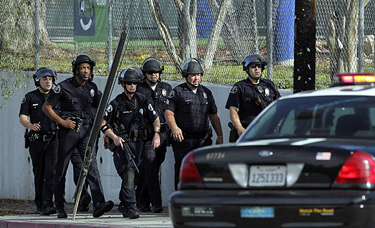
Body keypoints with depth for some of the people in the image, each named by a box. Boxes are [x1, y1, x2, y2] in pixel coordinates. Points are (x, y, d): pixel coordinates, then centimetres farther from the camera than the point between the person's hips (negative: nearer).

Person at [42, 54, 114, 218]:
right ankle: (60, 208, 16)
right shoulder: (64, 87, -4)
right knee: (61, 170, 4)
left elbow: (97, 108, 23)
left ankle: (99, 205, -26)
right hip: (68, 131, -2)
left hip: (86, 131, 2)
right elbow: (46, 107, -1)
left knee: (92, 166, -14)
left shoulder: (92, 88, 9)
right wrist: (62, 121, -11)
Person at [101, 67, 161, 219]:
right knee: (128, 173, -20)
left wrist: (157, 135, -1)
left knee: (134, 177, 7)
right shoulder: (116, 103, -2)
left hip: (138, 144, 4)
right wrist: (114, 137, -13)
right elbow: (103, 123, 0)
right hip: (122, 144, -4)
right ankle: (131, 207, -24)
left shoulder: (142, 100, 8)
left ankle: (125, 204, 23)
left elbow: (155, 119, 15)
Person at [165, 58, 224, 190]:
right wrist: (174, 128, -24)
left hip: (203, 140, 4)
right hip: (183, 140, -4)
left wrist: (220, 136, 16)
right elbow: (169, 112, -6)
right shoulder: (178, 92, 2)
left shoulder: (206, 93, 16)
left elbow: (214, 116, 21)